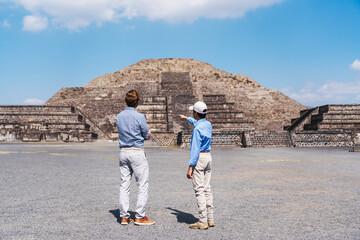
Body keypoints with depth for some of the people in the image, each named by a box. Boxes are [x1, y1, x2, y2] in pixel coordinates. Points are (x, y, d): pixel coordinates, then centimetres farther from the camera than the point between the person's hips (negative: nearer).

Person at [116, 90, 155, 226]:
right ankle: (139, 217, 3)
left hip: (123, 152, 6)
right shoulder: (139, 117, -12)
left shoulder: (119, 117, 7)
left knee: (124, 185, 9)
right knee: (142, 185, 2)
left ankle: (124, 217, 13)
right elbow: (147, 135, -4)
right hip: (137, 152, -6)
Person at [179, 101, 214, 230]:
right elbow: (197, 122, 34)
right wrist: (186, 118, 51)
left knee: (199, 190, -6)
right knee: (207, 188, 12)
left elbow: (195, 149, -21)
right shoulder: (208, 124, 9)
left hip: (199, 158, -9)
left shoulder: (197, 129, -18)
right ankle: (210, 219, 15)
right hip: (208, 156, 9)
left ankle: (203, 221, -5)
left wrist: (190, 167, -20)